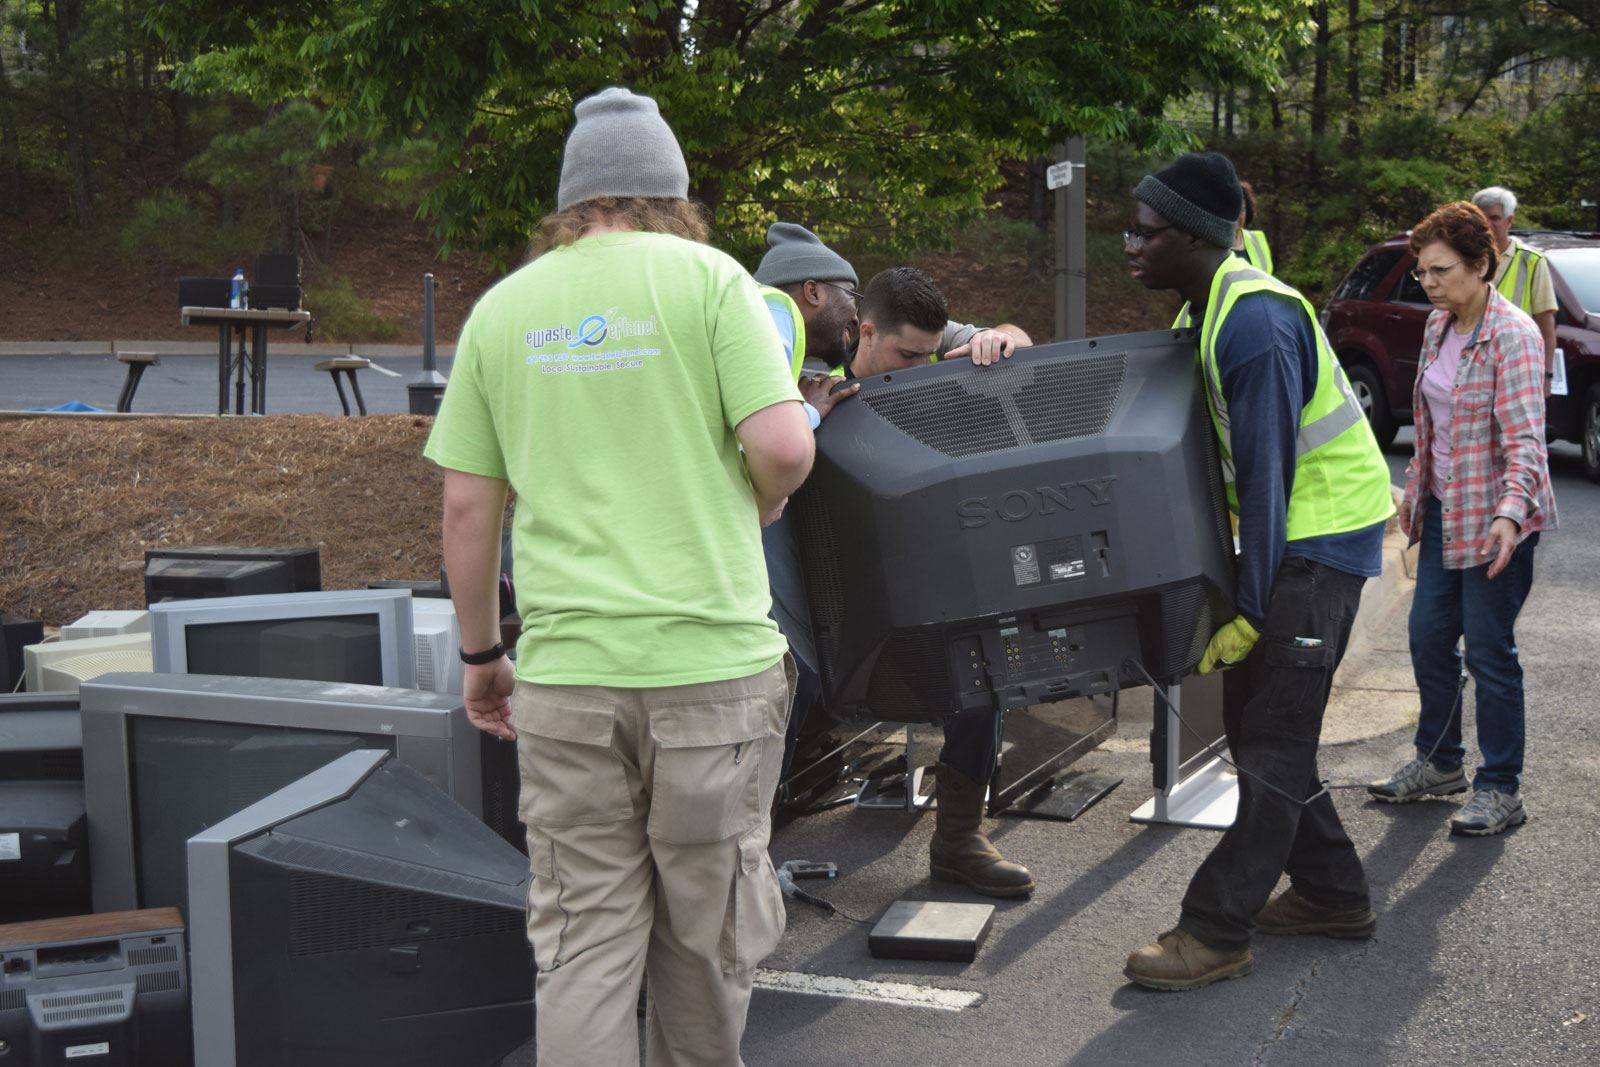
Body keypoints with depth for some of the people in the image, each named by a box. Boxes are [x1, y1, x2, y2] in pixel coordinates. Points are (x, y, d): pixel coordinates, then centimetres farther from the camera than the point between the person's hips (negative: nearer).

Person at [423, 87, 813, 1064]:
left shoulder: (503, 307, 8)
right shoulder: (706, 278, -1)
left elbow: (466, 506, 8)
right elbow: (785, 445, -12)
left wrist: (481, 654, 18)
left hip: (565, 667, 2)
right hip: (711, 657, -2)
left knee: (584, 936, 7)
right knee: (704, 929, 14)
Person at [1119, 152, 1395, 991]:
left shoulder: (1254, 322, -23)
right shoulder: (1209, 312, 8)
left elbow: (1267, 471, -24)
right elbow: (1224, 456, 14)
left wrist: (1250, 610, -21)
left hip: (1323, 534, -10)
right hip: (1290, 535, 10)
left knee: (1273, 738, -7)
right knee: (1255, 722, 14)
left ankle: (1216, 931, -3)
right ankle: (1331, 892, 26)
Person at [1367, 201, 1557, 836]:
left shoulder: (1512, 335, -18)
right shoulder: (1438, 328, 7)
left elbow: (1525, 436, -25)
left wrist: (1510, 511, -38)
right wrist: (1416, 488, 20)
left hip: (1494, 516, -8)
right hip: (1444, 509, 8)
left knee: (1488, 651, -1)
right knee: (1428, 639, 14)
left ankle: (1500, 790, 12)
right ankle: (1439, 763, 32)